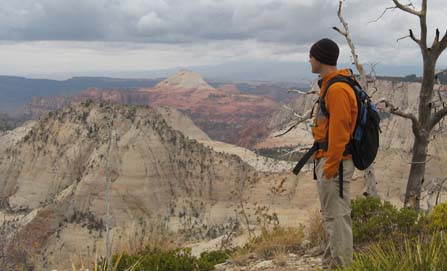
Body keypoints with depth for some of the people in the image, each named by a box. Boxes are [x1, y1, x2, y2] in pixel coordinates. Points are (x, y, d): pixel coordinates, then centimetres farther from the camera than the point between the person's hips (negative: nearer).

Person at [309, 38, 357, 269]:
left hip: (334, 161, -11)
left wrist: (330, 166, -20)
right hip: (325, 158, 11)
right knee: (330, 214, 18)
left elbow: (339, 132, -22)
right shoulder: (329, 85, 14)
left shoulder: (337, 89, -18)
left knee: (337, 215, -5)